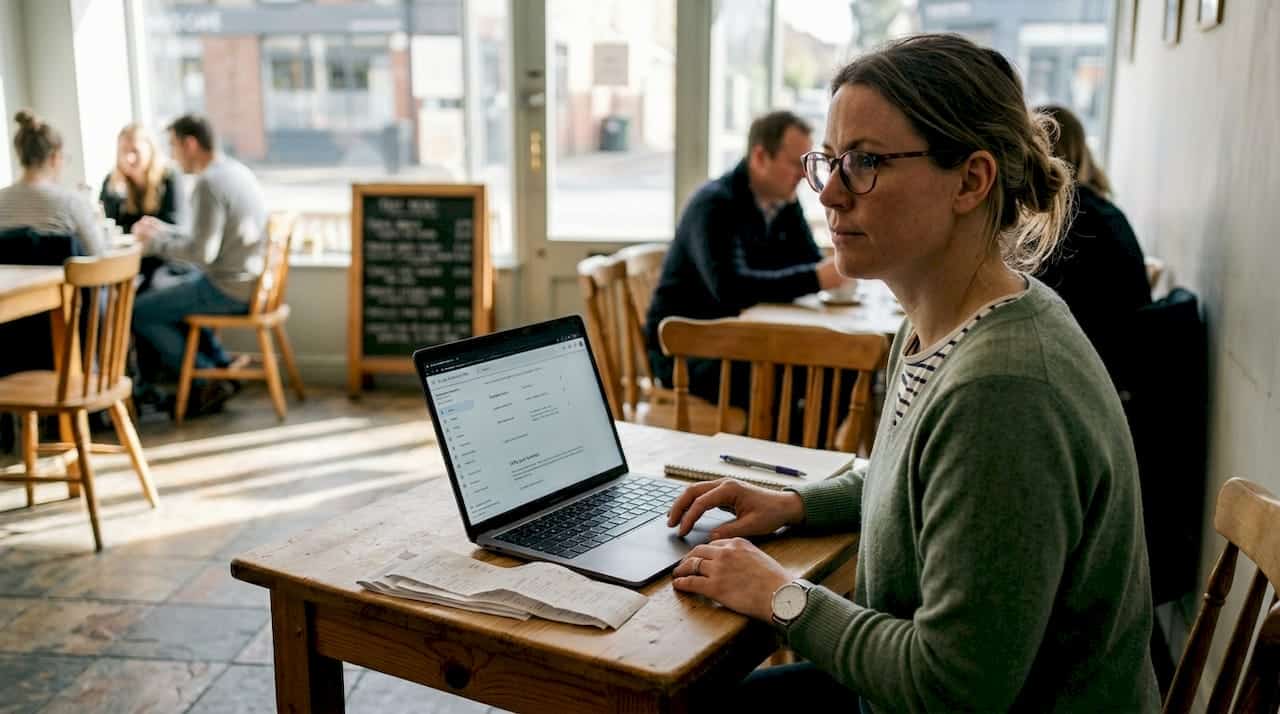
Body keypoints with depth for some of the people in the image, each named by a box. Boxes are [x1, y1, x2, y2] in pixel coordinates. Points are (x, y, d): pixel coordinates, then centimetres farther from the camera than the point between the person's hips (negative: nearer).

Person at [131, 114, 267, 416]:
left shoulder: (208, 183, -19)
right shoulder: (235, 170, 10)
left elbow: (202, 252, -22)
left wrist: (155, 243, -8)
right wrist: (164, 229, 16)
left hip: (229, 290, -10)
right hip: (251, 282, 10)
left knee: (138, 312, -1)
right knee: (169, 294, 30)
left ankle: (206, 382, 5)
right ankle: (221, 367, 24)